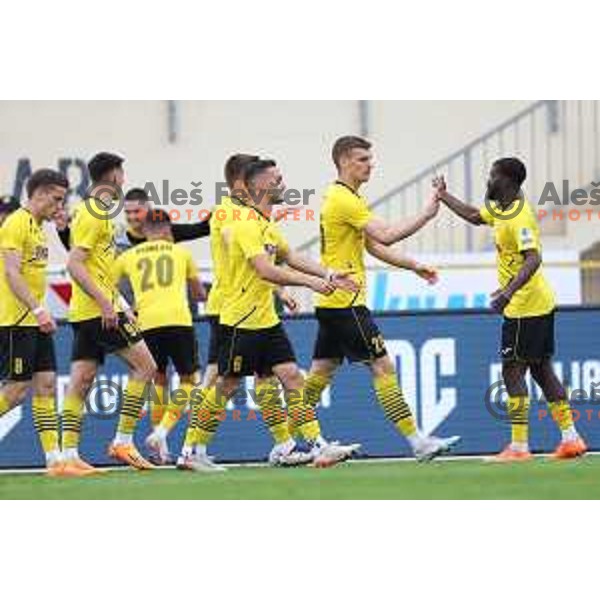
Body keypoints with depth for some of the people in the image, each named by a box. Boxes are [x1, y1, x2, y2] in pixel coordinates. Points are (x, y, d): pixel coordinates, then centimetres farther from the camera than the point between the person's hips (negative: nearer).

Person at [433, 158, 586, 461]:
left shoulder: (519, 218, -20)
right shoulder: (501, 209, 10)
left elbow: (533, 259, -31)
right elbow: (475, 216, 30)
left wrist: (509, 291, -40)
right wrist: (443, 196, 32)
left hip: (525, 308, -10)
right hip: (539, 304, 10)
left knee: (512, 371, -6)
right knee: (541, 369, 12)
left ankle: (519, 446, -6)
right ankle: (570, 438, 13)